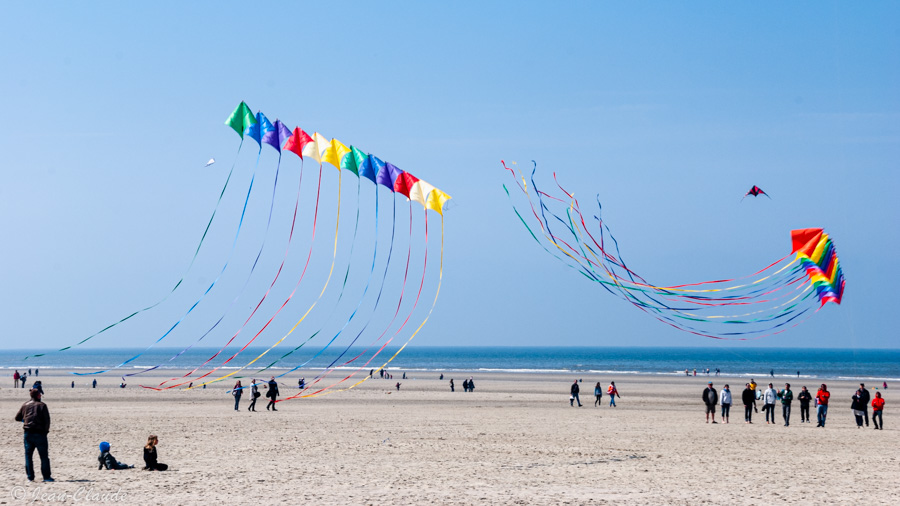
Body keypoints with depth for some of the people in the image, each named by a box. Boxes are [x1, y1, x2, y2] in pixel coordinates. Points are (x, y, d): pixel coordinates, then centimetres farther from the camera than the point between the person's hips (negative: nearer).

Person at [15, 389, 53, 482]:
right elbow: (47, 420, -9)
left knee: (28, 455, 11)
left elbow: (17, 418, 14)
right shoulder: (42, 405, -3)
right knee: (44, 456, 2)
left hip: (28, 433, 3)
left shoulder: (25, 405, 8)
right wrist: (46, 430, 2)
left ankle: (30, 476, 6)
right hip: (40, 433, -3)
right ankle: (46, 476, 0)